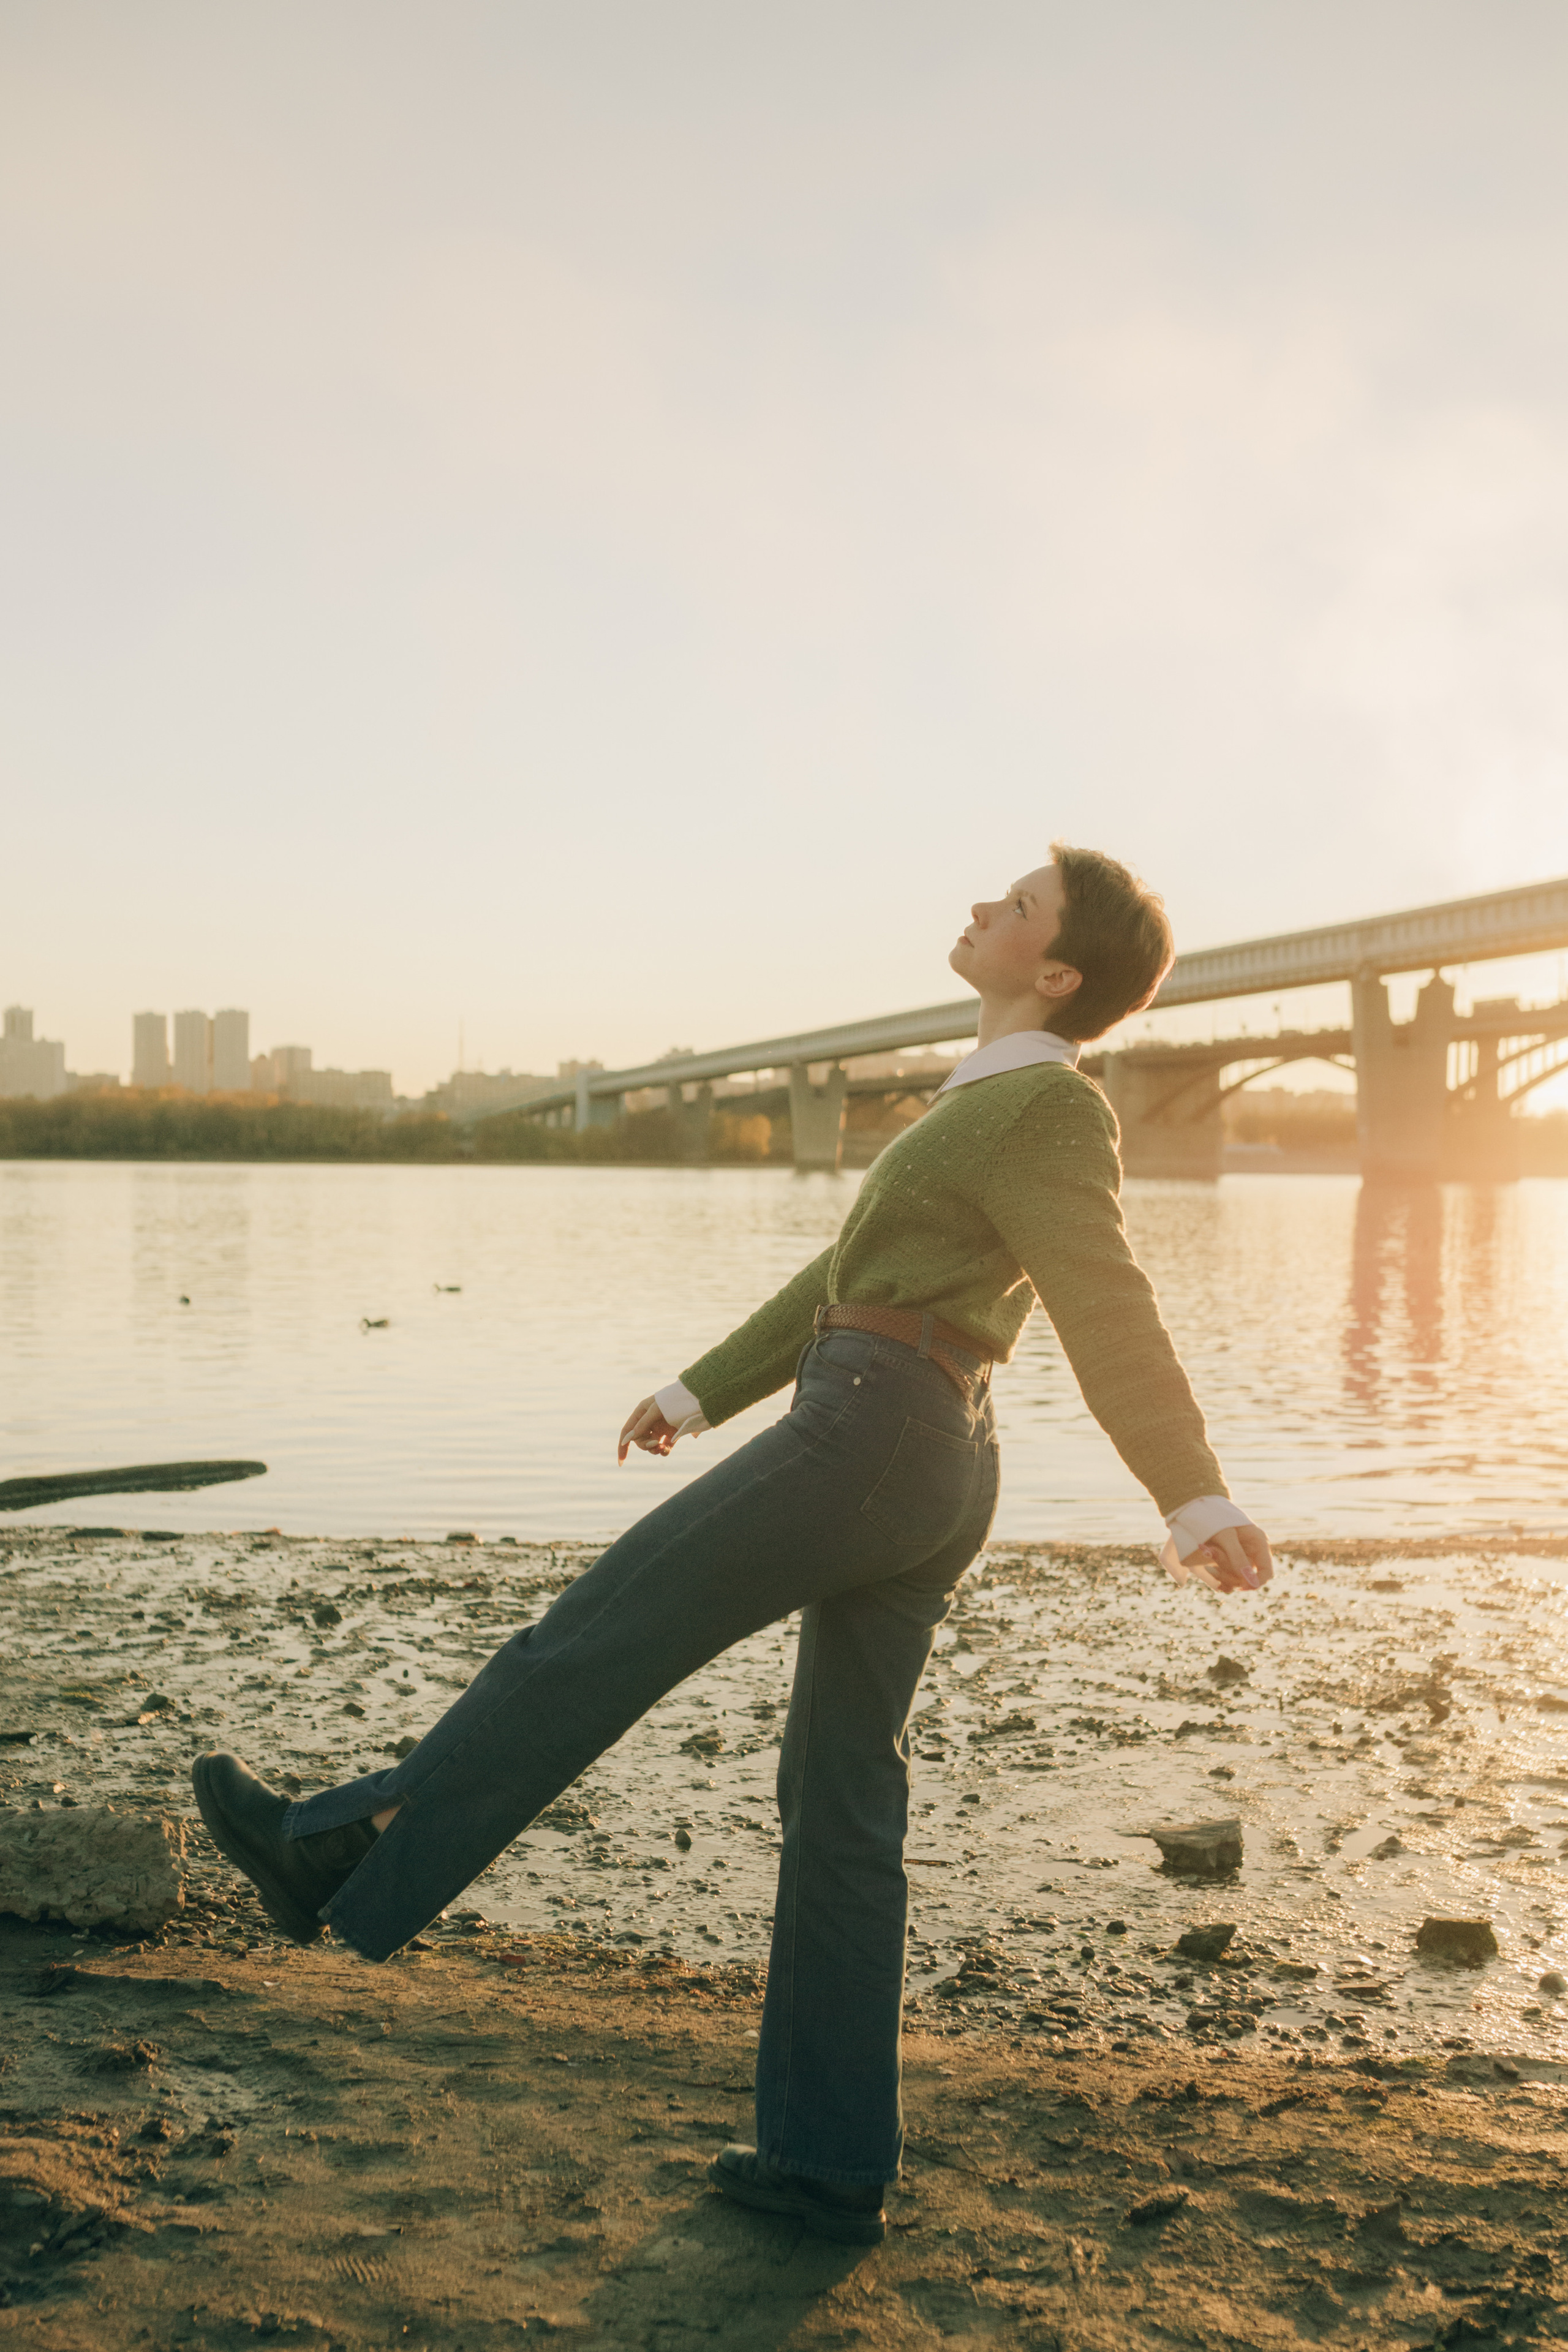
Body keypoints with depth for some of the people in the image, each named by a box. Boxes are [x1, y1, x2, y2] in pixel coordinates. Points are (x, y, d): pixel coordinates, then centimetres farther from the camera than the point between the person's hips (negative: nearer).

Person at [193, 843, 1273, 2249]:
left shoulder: (1049, 1104, -6)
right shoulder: (1000, 1106, 23)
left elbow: (1110, 1309, -21)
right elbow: (854, 1278, 28)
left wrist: (1196, 1500, -31)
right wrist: (702, 1392, 32)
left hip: (870, 1438, -10)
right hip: (926, 1488, 10)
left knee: (602, 1636, 1)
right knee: (843, 1808, 10)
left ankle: (345, 1854, 14)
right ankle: (832, 2163, 14)